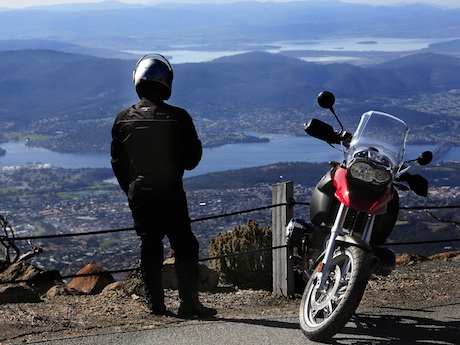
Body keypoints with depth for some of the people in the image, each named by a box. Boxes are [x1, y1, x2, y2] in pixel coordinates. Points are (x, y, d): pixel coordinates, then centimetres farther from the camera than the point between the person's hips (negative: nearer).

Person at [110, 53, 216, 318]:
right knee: (185, 246, 3)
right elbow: (193, 157, -3)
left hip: (138, 195, 4)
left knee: (150, 247, 11)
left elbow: (118, 162, 6)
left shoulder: (124, 120, 0)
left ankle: (155, 303, 12)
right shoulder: (178, 118, -11)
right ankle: (189, 303, -1)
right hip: (171, 194, -4)